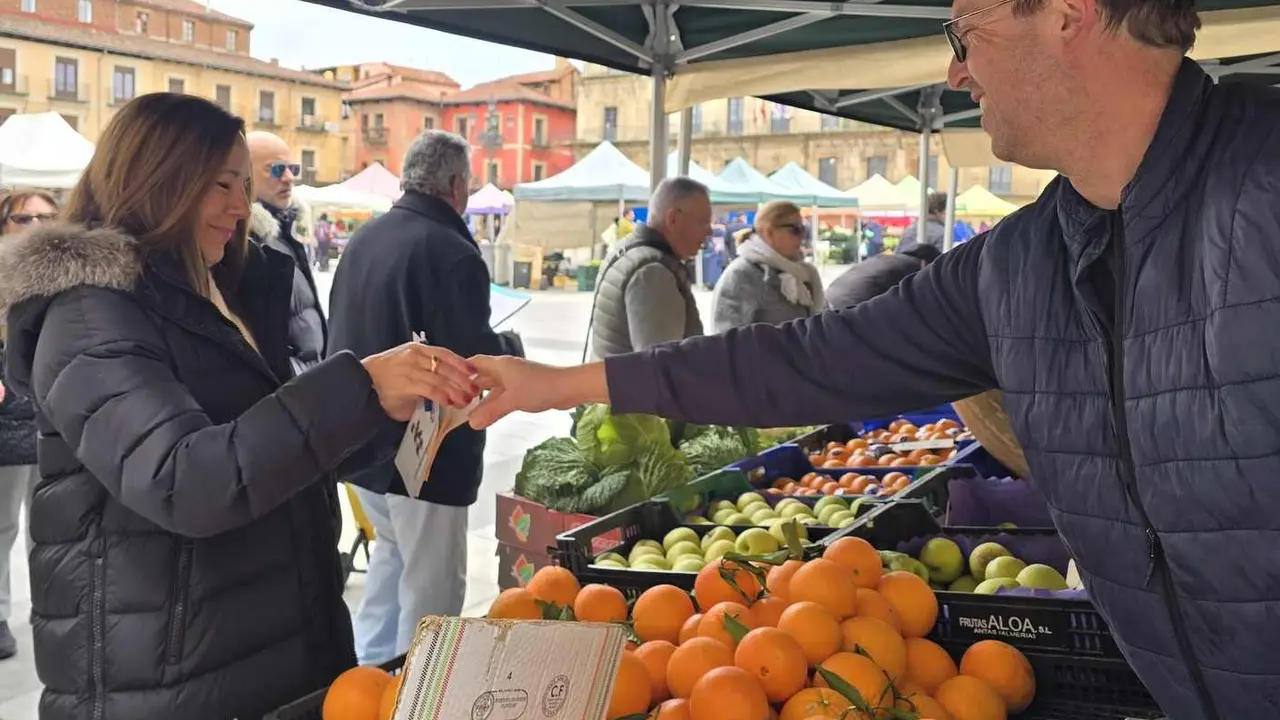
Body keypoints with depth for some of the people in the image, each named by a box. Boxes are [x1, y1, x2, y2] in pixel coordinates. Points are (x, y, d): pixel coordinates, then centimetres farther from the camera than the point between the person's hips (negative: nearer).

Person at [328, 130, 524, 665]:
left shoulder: (364, 238, 6)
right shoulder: (450, 251, -21)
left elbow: (342, 331, 16)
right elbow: (473, 358, -24)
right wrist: (511, 347, -3)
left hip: (363, 441, 9)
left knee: (392, 555, 27)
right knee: (432, 589, 4)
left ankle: (368, 671, 36)